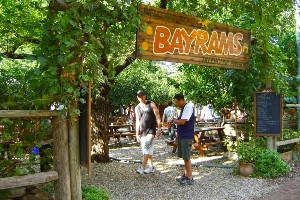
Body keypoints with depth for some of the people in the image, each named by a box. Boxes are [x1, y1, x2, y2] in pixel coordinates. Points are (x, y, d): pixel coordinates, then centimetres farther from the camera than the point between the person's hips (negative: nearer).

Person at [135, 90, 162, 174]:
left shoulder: (151, 104, 0)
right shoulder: (137, 108, 13)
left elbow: (157, 117, -2)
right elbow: (137, 121, 15)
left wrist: (159, 129, -9)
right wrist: (137, 134, 12)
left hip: (151, 131, -5)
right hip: (142, 132, 5)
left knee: (147, 149, -17)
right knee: (148, 150, 9)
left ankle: (142, 168, -18)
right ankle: (151, 167, 19)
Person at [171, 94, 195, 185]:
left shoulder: (188, 107, -16)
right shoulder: (183, 108, 14)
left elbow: (182, 122, -22)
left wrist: (175, 120, -5)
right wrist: (175, 121, 0)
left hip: (186, 136, -10)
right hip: (182, 136, 10)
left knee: (186, 157, -4)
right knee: (184, 157, 15)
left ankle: (190, 178, 4)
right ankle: (186, 175, 26)